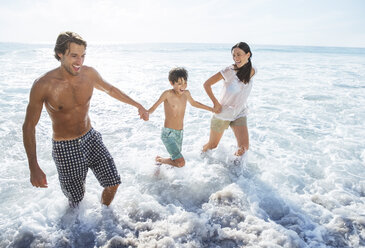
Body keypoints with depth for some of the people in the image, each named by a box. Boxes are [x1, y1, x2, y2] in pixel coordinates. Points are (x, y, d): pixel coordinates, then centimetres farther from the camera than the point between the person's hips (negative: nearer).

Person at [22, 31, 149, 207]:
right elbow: (29, 126, -13)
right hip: (65, 149, -3)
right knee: (76, 201, 9)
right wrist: (33, 168, -18)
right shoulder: (42, 85, -21)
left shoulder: (89, 73, -9)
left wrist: (137, 105, 13)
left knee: (113, 184, 6)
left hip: (91, 139, 4)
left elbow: (109, 89, 12)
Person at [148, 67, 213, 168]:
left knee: (176, 161, 20)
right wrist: (146, 113, -35)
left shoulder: (186, 93, 3)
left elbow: (193, 103, 23)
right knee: (180, 163, -16)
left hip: (180, 134, 7)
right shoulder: (168, 94, -14)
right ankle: (159, 160, 10)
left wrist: (211, 109, 29)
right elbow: (154, 107, -12)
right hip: (168, 134, -7)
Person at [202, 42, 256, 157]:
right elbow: (207, 84, -13)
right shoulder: (229, 71, -20)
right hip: (222, 113, -3)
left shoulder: (252, 71, -5)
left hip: (240, 114, 3)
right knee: (212, 145, 12)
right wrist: (216, 103, -15)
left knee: (244, 147, -9)